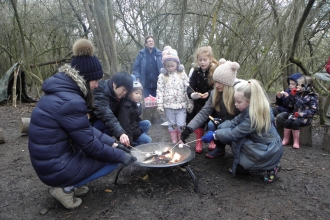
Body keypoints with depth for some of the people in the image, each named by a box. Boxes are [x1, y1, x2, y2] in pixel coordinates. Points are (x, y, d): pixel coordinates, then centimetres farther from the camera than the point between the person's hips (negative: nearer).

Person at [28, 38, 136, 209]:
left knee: (110, 149, 17)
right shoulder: (70, 101, -26)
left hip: (48, 162, 9)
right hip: (56, 167, -9)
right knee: (113, 158, 1)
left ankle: (70, 183, 13)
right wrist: (121, 156, -6)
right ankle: (66, 187, 1)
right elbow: (90, 146, -19)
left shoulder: (61, 91, 4)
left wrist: (113, 143, 5)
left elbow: (86, 131, 10)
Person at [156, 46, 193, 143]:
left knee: (181, 125, 0)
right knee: (172, 124, 11)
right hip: (168, 105, 1)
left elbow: (188, 89, 1)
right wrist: (159, 105, -5)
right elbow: (160, 91, 0)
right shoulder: (162, 76, 1)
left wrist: (189, 104, 1)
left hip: (181, 105, -1)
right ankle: (174, 142, 24)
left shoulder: (182, 74, 0)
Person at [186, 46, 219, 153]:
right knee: (199, 121, 7)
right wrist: (192, 94, -35)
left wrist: (209, 93, -32)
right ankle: (199, 141, 25)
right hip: (199, 103, 2)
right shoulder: (196, 72, -5)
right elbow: (190, 86, -13)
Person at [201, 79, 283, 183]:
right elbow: (234, 122, -2)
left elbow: (235, 133, -25)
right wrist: (215, 131, -13)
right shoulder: (250, 109, -3)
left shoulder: (255, 116, -29)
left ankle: (268, 170, 2)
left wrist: (214, 136, -15)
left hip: (269, 153, -9)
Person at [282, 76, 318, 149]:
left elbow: (313, 110, -14)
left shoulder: (313, 97, -9)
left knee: (295, 123, -31)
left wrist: (301, 114, -23)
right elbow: (292, 103, 21)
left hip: (305, 117, -5)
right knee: (287, 121, -21)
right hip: (295, 114, 6)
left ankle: (296, 142, -20)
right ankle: (285, 140, -10)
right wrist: (292, 94, 4)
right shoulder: (298, 94, 10)